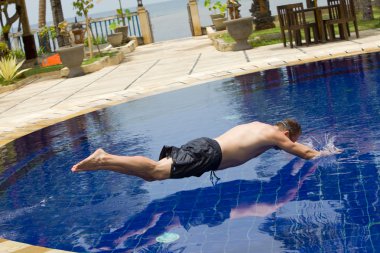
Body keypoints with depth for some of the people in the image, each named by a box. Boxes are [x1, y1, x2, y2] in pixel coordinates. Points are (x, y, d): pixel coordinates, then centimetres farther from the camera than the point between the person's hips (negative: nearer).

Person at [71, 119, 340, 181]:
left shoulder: (258, 125, 30)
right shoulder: (275, 135, 6)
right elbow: (306, 153, 12)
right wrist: (327, 153, 31)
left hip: (202, 144, 8)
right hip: (207, 154, -8)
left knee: (155, 168, 4)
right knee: (154, 172, -20)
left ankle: (106, 157, -8)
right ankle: (103, 160, -32)